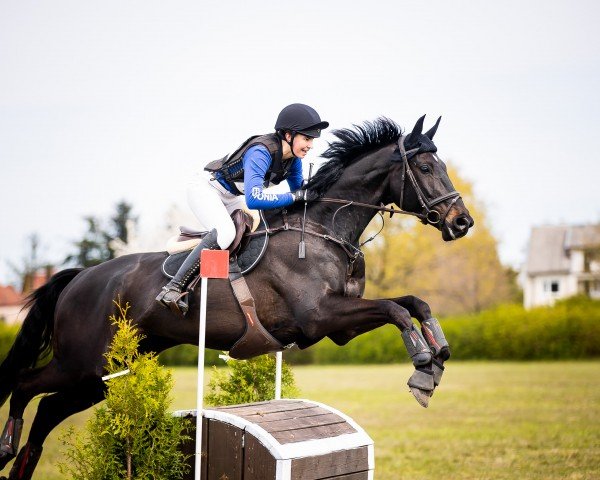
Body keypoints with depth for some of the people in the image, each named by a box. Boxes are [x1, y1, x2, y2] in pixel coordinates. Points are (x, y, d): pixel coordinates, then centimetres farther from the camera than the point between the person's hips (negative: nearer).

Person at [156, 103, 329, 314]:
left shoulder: (293, 159, -8)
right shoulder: (261, 152, -34)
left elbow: (299, 191, 8)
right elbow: (253, 199, -46)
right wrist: (295, 196, -40)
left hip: (230, 197, 9)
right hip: (206, 188, -9)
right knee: (225, 233, -32)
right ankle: (172, 289, -32)